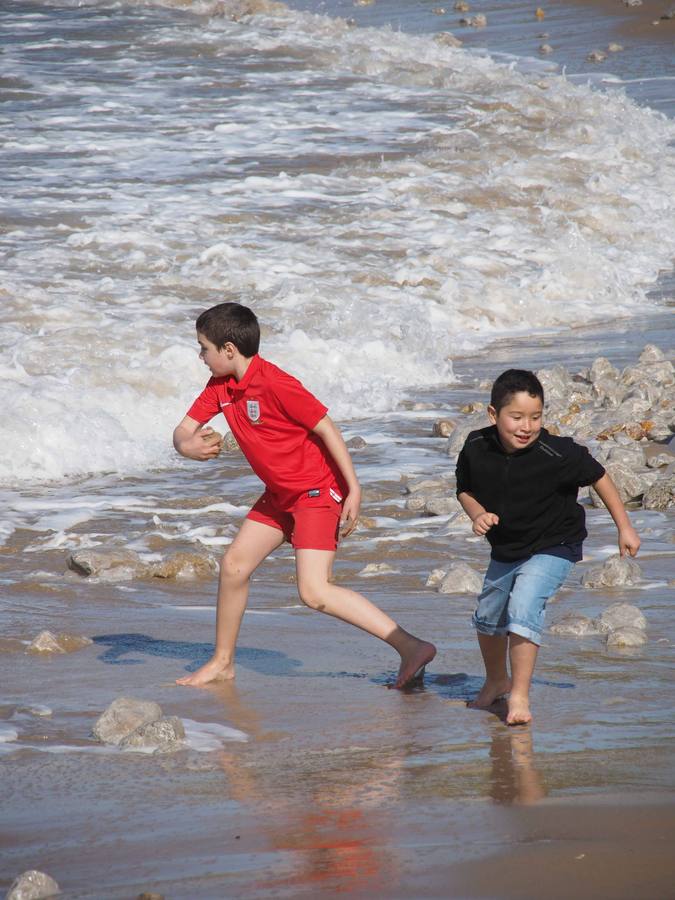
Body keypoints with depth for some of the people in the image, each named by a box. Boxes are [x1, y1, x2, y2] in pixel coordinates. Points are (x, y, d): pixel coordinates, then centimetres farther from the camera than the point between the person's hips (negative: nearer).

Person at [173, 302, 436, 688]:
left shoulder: (275, 384, -24)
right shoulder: (220, 386, 2)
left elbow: (327, 428, -20)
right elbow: (184, 429, 4)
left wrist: (354, 489, -21)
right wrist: (188, 446, -22)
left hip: (318, 490, -9)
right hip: (280, 494, 9)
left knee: (315, 592, -20)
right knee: (234, 565, 12)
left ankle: (412, 647, -21)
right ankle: (222, 663, 28)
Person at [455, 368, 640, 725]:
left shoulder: (557, 454, -29)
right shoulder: (476, 448, -19)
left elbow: (598, 476, -12)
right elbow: (465, 490, 0)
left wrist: (624, 527, -5)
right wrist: (477, 514, -22)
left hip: (553, 546, -5)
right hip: (505, 548, 5)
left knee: (523, 608, -24)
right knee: (487, 616, 20)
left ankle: (519, 695, -12)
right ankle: (496, 681, 47)